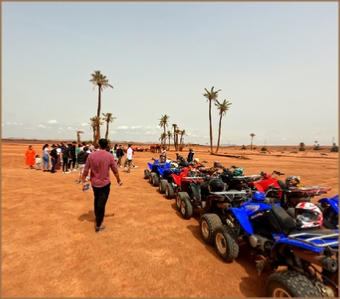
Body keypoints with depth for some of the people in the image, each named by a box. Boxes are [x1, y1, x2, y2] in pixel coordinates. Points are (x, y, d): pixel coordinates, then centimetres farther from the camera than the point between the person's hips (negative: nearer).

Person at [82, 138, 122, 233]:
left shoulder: (91, 155, -6)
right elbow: (115, 170, -6)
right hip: (105, 183, -3)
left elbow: (85, 170, -4)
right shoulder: (109, 156, -11)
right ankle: (98, 226, 11)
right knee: (101, 204, 3)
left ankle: (97, 216, 46)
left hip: (94, 183, 3)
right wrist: (119, 180, 9)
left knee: (96, 201, 26)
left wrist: (83, 182, 7)